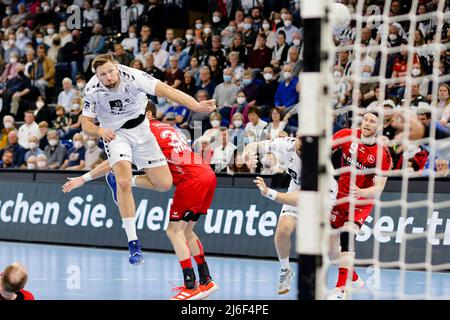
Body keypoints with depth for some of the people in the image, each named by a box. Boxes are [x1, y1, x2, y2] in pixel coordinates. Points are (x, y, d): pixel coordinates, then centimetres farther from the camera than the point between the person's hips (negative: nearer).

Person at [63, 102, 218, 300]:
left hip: (192, 180, -9)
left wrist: (83, 179, -3)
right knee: (185, 230, 17)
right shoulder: (165, 129, 22)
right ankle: (206, 282, 19)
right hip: (206, 175, 9)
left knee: (174, 230, -5)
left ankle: (191, 287, -10)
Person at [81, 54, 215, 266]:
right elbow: (86, 124, -14)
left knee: (164, 184, -3)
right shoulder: (93, 90, -21)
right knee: (123, 181, -25)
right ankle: (133, 242, -18)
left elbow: (166, 90, -37)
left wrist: (196, 106, -51)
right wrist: (100, 131, -39)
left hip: (140, 129, 2)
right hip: (114, 134, -1)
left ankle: (122, 179, 26)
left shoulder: (133, 77, -26)